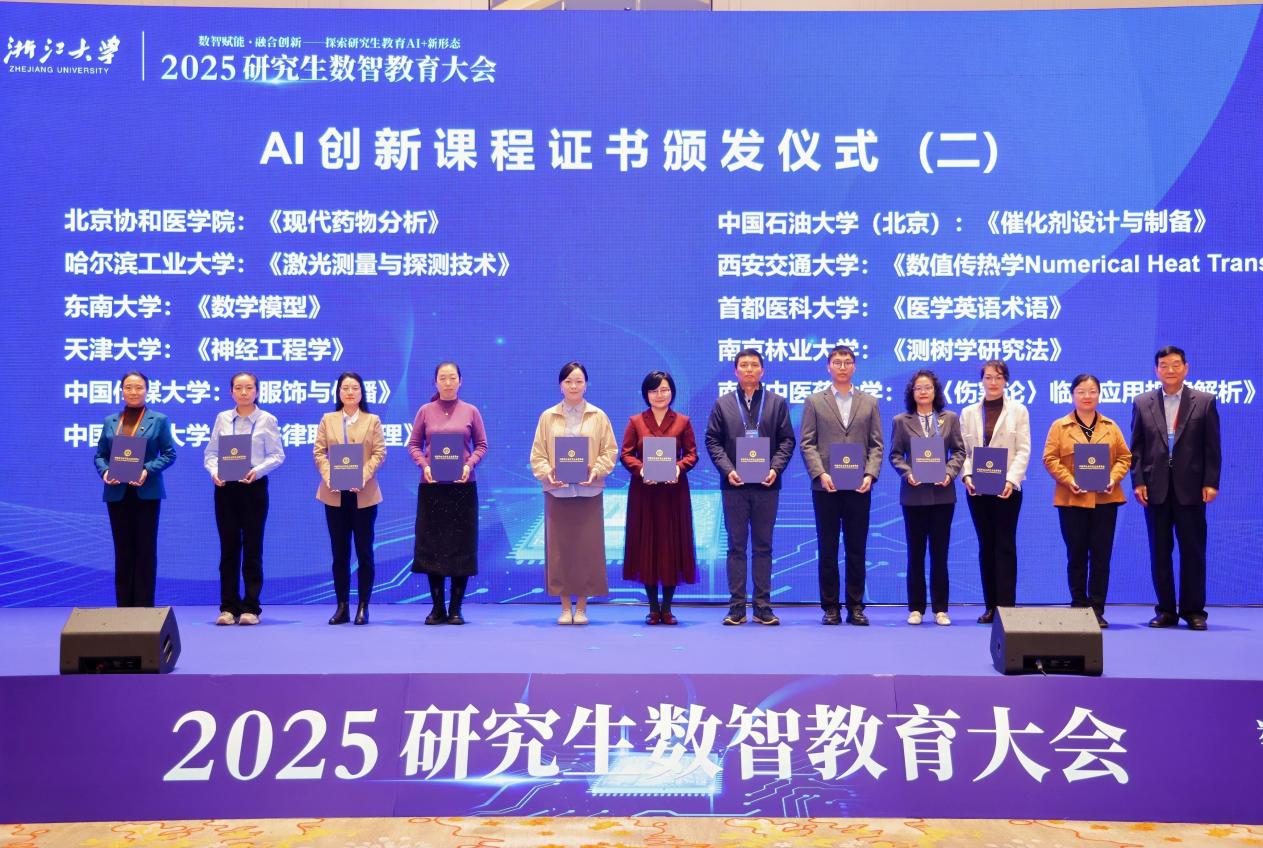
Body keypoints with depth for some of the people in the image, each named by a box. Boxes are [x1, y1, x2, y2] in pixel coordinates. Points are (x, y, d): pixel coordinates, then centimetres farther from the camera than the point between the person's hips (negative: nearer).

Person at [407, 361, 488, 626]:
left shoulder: (471, 411, 5)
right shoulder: (425, 411, 6)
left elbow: (481, 445, 5)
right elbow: (414, 444, 7)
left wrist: (469, 465, -12)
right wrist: (424, 465, -10)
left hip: (462, 486, 0)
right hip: (431, 486, 1)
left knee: (461, 545, 0)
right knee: (432, 545, 1)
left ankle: (456, 608, 7)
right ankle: (437, 607, 9)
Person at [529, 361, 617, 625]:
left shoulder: (598, 417, 7)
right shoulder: (548, 417, 8)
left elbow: (609, 450, 4)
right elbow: (537, 453, 6)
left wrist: (596, 471, -12)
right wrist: (547, 473, -11)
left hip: (589, 492, 0)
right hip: (557, 491, 0)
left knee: (587, 547, 0)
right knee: (560, 547, 1)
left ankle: (581, 607, 9)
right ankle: (565, 607, 9)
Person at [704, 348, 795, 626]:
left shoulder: (777, 403, 8)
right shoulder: (723, 404, 8)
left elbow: (786, 440, 5)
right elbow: (713, 441, 4)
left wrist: (775, 468, -10)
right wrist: (727, 469, -10)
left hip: (766, 485, 0)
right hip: (734, 484, 0)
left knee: (763, 546, 5)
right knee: (736, 546, 3)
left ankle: (762, 606, 8)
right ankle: (737, 606, 6)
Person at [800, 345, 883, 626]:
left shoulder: (869, 402, 12)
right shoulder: (814, 402, 8)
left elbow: (876, 445, 7)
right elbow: (807, 444, 1)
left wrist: (870, 474, -8)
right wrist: (820, 473, -12)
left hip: (859, 487, 1)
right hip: (825, 487, -1)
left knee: (857, 549, 4)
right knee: (827, 549, 3)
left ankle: (855, 606, 10)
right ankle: (830, 607, 8)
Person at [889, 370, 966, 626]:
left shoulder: (950, 419, 8)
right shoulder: (901, 421, 6)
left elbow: (959, 451, 6)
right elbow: (895, 455, 4)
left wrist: (950, 472, -11)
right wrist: (907, 473, -13)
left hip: (942, 494, 0)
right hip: (914, 494, 0)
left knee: (940, 552, 2)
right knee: (915, 552, 4)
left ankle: (940, 608, 8)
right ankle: (916, 608, 10)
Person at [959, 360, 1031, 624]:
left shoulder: (1018, 410, 4)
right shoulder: (969, 413, 12)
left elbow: (1023, 450, -2)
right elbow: (963, 450, 7)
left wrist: (1011, 480, -15)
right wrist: (966, 475, -11)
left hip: (1007, 488, -3)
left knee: (1005, 545, -4)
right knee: (985, 546, 6)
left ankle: (1006, 605, -3)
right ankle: (990, 606, 9)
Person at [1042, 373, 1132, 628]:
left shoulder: (1110, 427, 11)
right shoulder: (1060, 426, 4)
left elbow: (1124, 457, 8)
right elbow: (1050, 458, -2)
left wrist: (1114, 477, -10)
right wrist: (1069, 480, -15)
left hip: (1105, 499, 1)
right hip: (1072, 500, -1)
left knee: (1101, 555, 0)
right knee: (1076, 556, 3)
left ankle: (1097, 610, 3)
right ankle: (1078, 607, 10)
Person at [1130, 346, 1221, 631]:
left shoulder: (1205, 402, 4)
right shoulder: (1142, 403, 8)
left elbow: (1212, 447, 1)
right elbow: (1137, 447, 6)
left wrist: (1211, 483, -6)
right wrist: (1138, 482, -3)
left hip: (1190, 487, -2)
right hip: (1155, 488, 2)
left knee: (1193, 551, 1)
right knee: (1159, 552, 5)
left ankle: (1193, 610, 9)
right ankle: (1166, 610, 12)